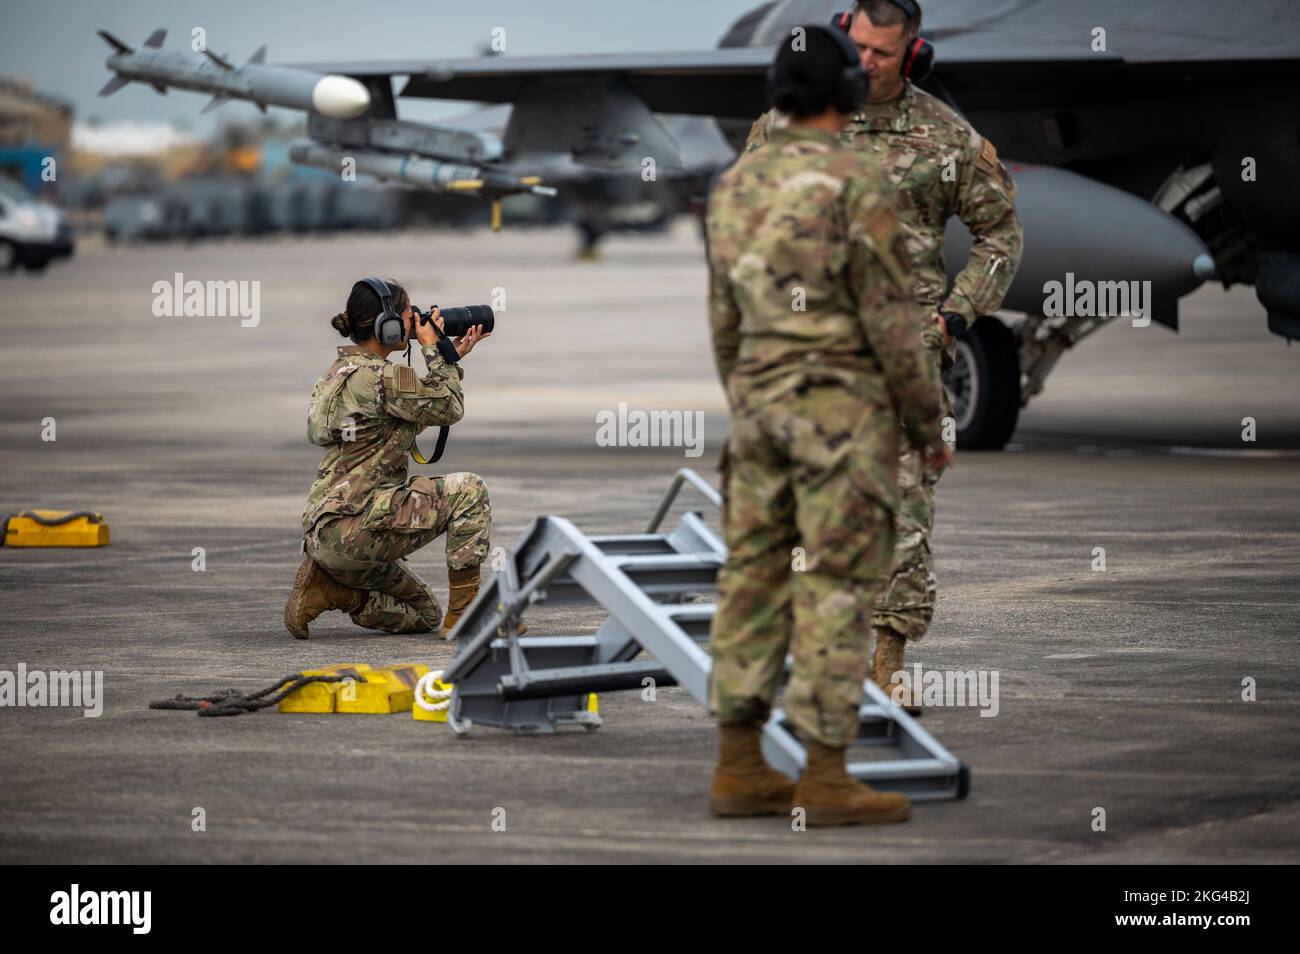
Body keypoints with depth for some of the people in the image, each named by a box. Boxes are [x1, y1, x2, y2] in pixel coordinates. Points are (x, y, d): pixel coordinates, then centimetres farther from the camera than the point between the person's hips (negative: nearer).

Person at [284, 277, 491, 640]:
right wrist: (433, 349, 4)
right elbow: (449, 408, -5)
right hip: (352, 527, -10)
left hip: (325, 535, 10)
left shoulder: (343, 370, 17)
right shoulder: (379, 376, -14)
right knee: (469, 491, -9)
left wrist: (451, 357, 22)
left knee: (425, 615, 19)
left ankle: (325, 588, 5)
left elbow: (422, 409, 25)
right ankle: (464, 615, -8)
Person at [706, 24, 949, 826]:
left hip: (765, 404, 7)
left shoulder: (736, 187, 7)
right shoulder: (854, 187, -15)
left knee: (757, 581, 8)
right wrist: (929, 425, -4)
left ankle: (740, 771, 9)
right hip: (845, 409, -7)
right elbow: (892, 321, -14)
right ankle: (827, 779, -4)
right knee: (838, 589, -4)